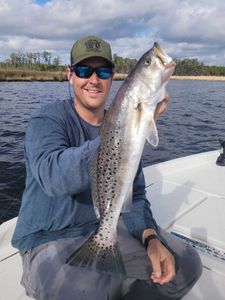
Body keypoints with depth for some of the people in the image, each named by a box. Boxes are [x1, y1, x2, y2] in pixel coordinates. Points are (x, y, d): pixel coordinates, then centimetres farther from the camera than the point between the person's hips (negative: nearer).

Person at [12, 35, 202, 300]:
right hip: (50, 241, -4)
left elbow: (134, 195, 4)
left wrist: (151, 238, -14)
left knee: (185, 265, -3)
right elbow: (55, 177, -35)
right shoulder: (46, 121, -14)